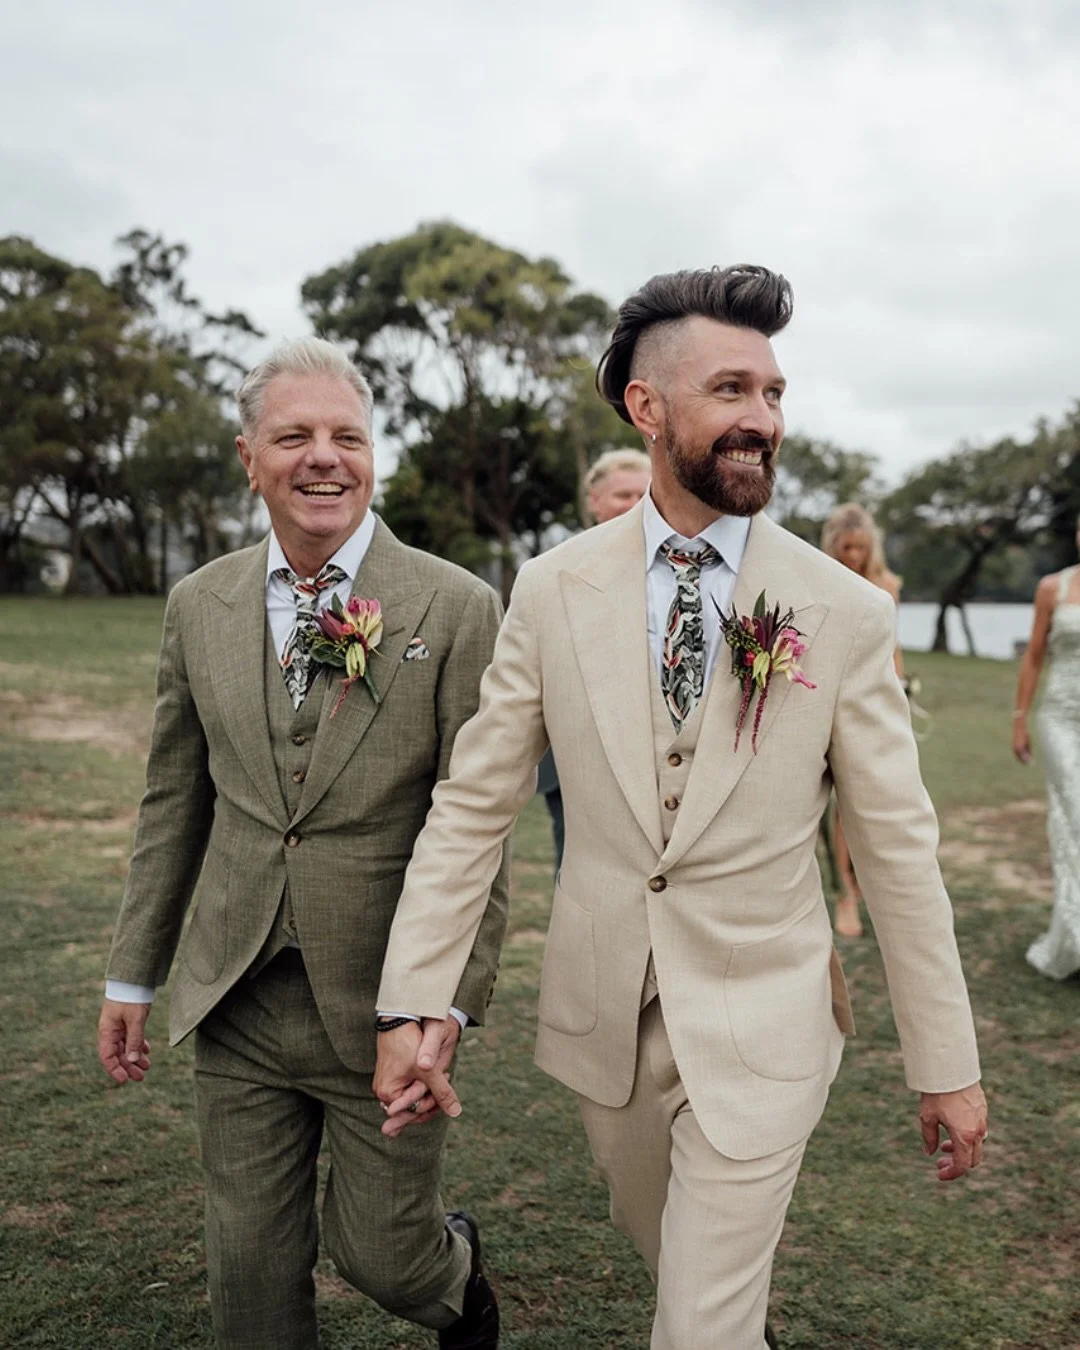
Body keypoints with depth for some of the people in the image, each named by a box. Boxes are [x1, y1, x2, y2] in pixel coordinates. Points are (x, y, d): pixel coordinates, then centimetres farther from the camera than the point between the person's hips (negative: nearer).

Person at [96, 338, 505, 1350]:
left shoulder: (456, 609, -10)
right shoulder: (199, 605, 4)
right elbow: (173, 801, 10)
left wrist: (451, 1002, -13)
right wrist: (134, 972, 11)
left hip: (382, 1004, -3)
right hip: (236, 1003, 4)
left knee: (382, 1254, 11)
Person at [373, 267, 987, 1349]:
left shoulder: (846, 614, -11)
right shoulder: (552, 592, -7)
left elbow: (898, 847, -6)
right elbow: (473, 805, -5)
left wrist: (947, 1064, -1)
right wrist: (413, 1005, -11)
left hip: (760, 1029, -2)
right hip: (601, 1015, 3)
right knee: (661, 1244, 26)